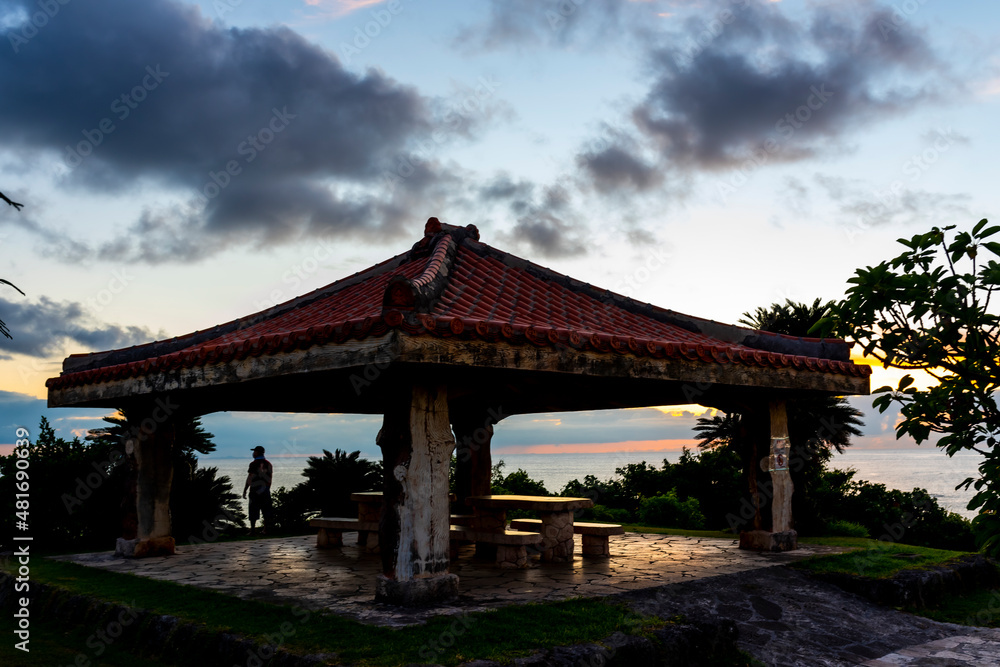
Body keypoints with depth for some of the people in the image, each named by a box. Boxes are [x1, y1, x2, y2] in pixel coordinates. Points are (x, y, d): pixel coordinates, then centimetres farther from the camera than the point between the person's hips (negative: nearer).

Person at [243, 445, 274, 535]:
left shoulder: (254, 464, -8)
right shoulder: (268, 464, 9)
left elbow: (249, 478, -9)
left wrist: (245, 490, -5)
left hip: (255, 490, -5)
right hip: (265, 491, 5)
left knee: (253, 511, -1)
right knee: (266, 511, 6)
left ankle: (253, 530, -2)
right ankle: (265, 529, 7)